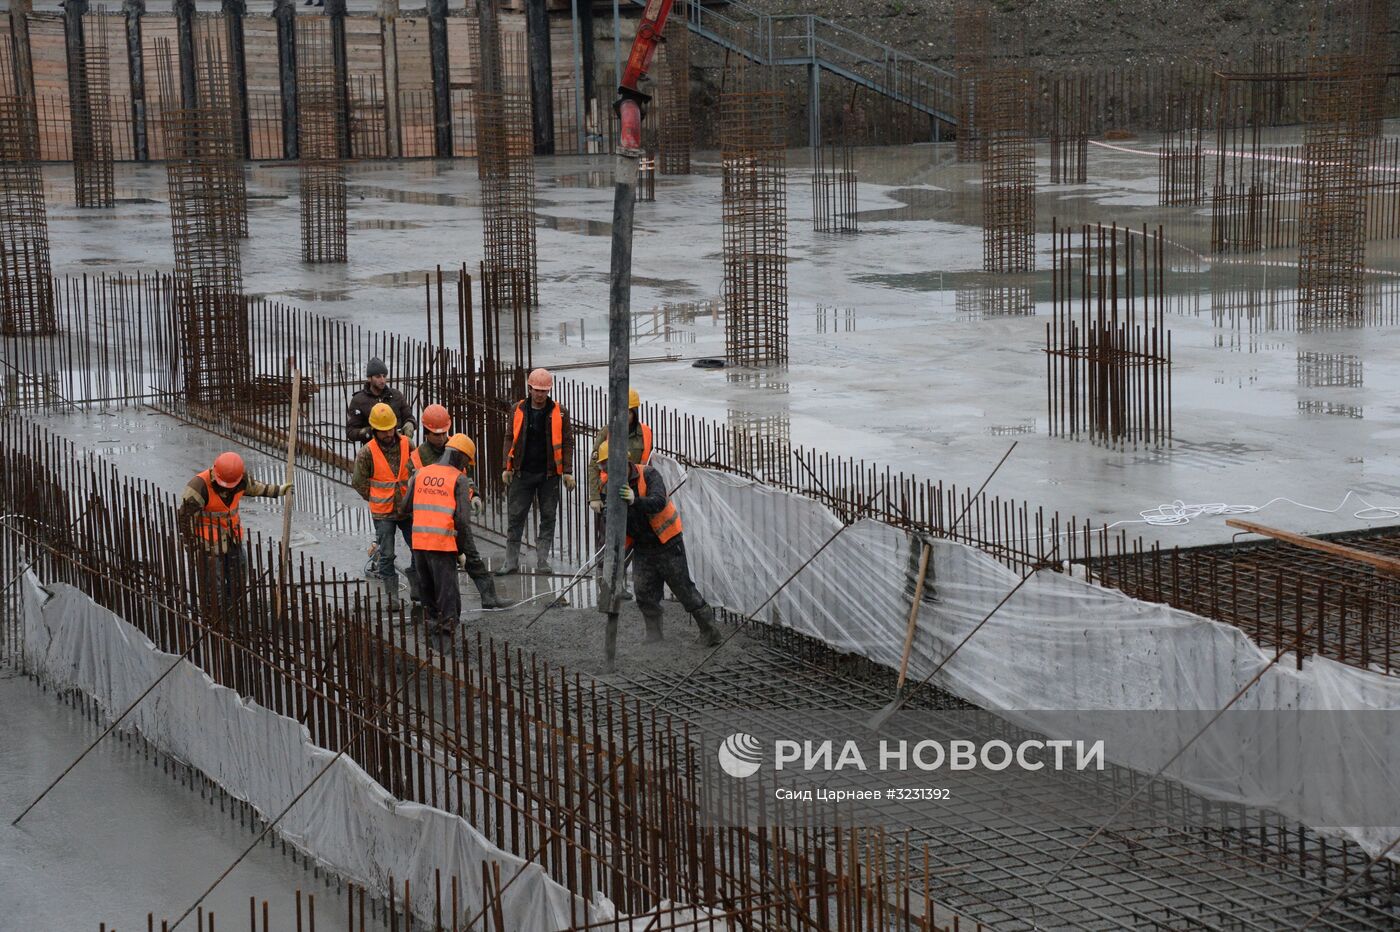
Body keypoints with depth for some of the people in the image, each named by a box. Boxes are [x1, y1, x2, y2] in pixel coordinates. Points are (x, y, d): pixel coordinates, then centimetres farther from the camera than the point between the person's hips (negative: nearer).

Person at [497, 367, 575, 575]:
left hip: (549, 474, -1)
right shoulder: (518, 410, 5)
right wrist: (507, 468, 2)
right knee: (515, 517, 1)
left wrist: (567, 472, -3)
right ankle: (511, 560, 6)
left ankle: (542, 560, 11)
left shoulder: (559, 412, 1)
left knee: (548, 517, 4)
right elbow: (510, 439, 9)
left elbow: (567, 443, 3)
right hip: (522, 473, 1)